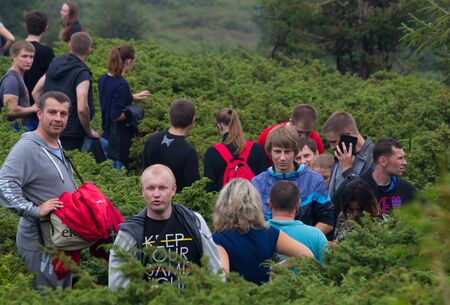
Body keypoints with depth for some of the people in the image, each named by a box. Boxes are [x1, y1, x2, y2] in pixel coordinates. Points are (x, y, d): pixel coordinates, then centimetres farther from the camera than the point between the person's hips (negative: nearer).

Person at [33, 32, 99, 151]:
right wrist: (89, 131, -11)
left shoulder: (55, 64, 7)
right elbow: (82, 108, -26)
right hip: (71, 135, -7)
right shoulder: (82, 74, -16)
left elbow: (35, 93, 13)